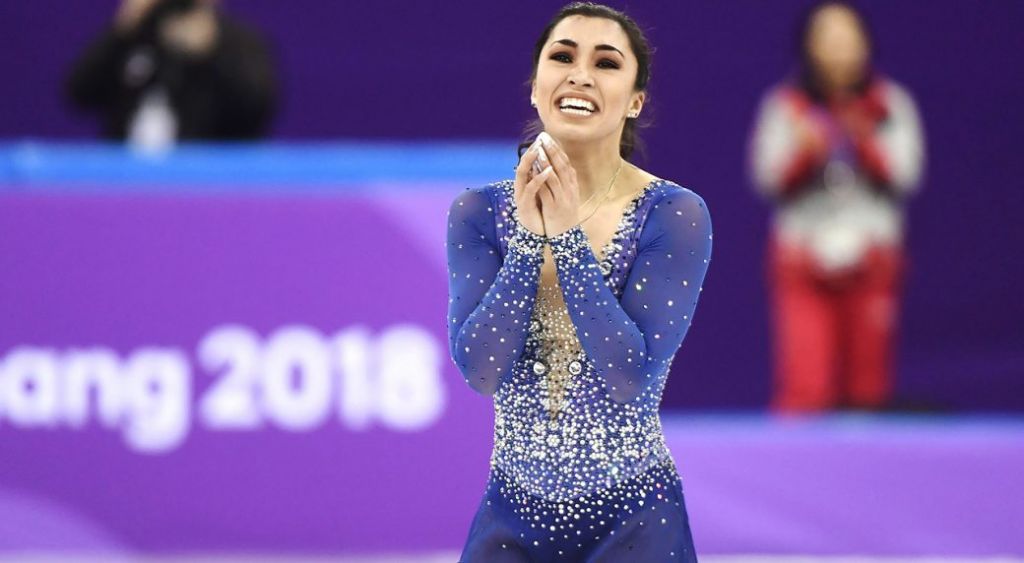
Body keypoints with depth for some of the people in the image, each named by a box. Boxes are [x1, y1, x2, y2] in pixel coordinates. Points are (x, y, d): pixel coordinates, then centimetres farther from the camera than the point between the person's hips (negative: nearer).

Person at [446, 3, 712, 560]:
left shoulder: (675, 215, -11)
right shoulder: (479, 211, -2)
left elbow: (632, 375, -20)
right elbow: (481, 371, -11)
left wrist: (567, 236, -21)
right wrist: (529, 235, -18)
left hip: (632, 518, -2)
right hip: (513, 512, 3)